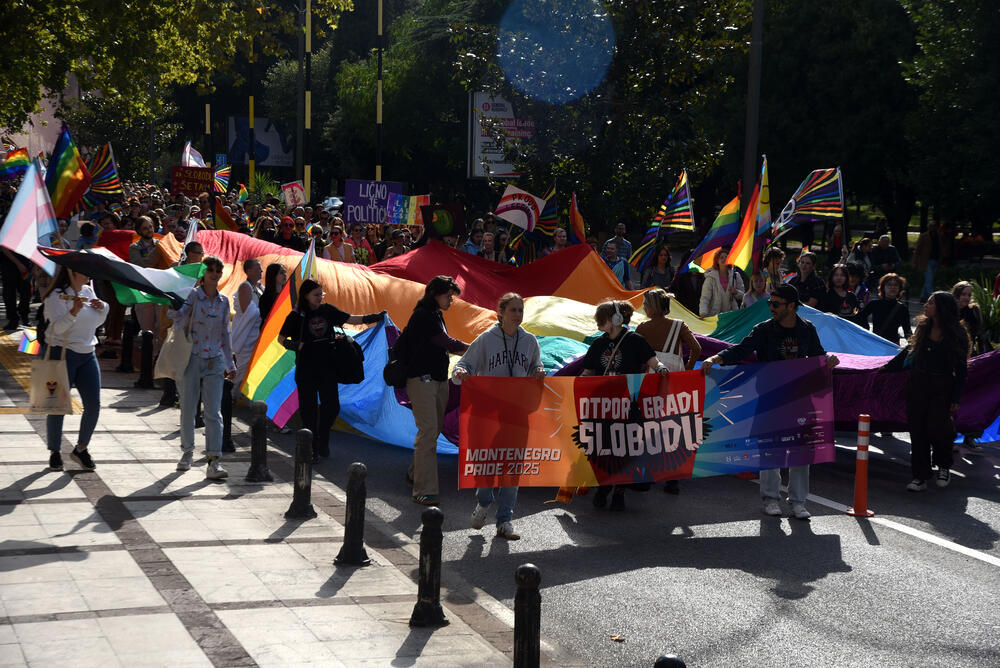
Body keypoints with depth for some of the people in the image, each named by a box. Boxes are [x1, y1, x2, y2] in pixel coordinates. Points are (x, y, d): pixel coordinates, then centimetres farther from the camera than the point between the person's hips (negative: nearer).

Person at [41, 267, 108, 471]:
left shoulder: (88, 291, 10)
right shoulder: (56, 295, -12)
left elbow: (97, 322, 21)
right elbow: (57, 327, -22)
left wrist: (102, 308, 1)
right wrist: (73, 312, -38)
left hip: (87, 355, 6)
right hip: (62, 354, -6)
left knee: (93, 405, 0)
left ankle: (81, 449, 16)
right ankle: (55, 452, 14)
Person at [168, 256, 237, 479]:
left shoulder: (223, 301, 10)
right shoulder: (192, 295, -2)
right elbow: (180, 322, -13)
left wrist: (230, 363, 19)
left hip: (214, 362, 2)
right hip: (192, 358, -2)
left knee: (214, 412, -6)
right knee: (188, 409, 7)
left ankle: (214, 461, -10)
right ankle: (187, 451, 26)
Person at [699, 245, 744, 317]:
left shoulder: (736, 276, 7)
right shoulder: (711, 277, -4)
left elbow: (742, 296, 13)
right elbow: (705, 298, -8)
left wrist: (736, 292, -9)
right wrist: (703, 313, -23)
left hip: (732, 314, 3)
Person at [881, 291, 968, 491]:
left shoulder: (957, 334, -7)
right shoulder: (923, 326, 6)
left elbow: (961, 368, -4)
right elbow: (910, 350, 22)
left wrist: (956, 398, -7)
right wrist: (889, 366, 25)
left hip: (942, 387, -4)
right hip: (918, 383, 4)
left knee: (937, 429, -8)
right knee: (918, 430, 1)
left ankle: (944, 466, 21)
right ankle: (920, 476, 8)